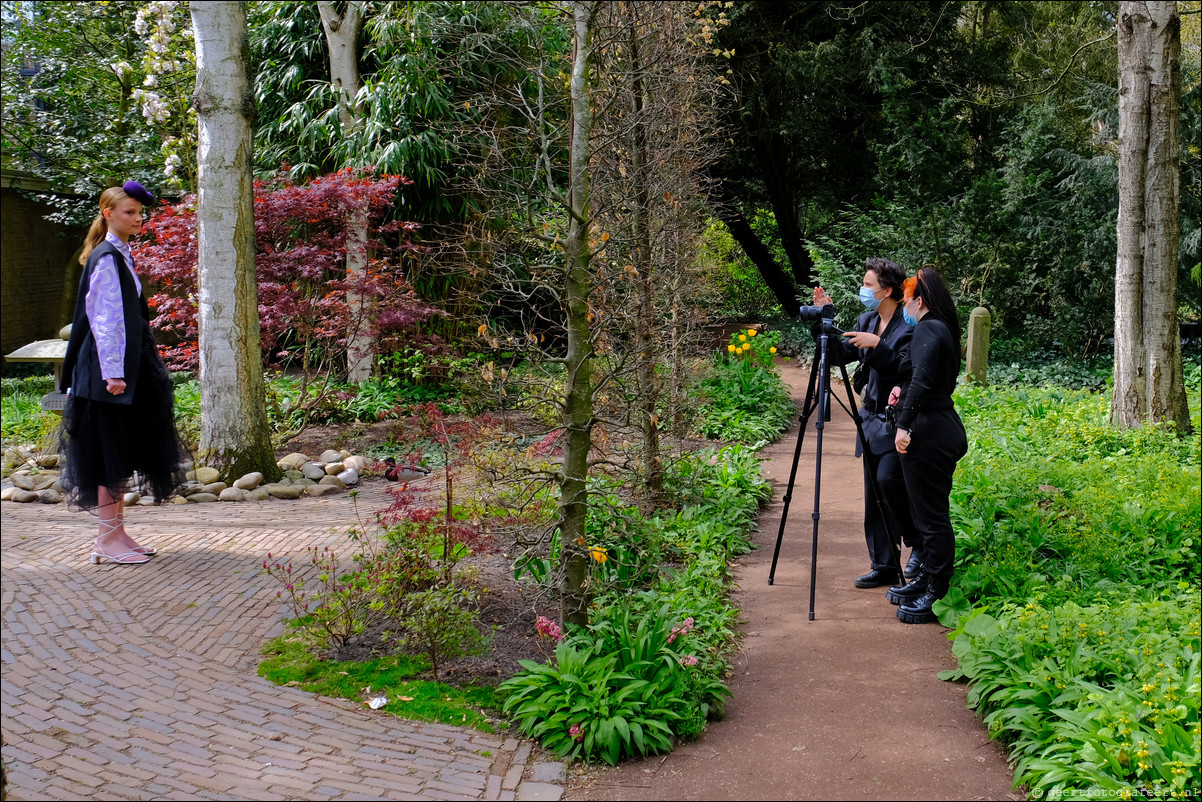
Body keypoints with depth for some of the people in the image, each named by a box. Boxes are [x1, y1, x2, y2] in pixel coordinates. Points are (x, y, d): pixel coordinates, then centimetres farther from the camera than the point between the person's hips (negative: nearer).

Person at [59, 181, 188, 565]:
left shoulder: (122, 256, 15)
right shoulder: (106, 259, -13)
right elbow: (104, 318, -18)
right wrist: (112, 372, -22)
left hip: (129, 368, 10)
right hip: (112, 369, -9)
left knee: (123, 452, 12)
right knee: (111, 451, -4)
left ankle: (117, 533, 18)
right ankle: (108, 539, 2)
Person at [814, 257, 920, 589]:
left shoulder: (909, 326, -14)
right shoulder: (866, 321, 10)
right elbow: (840, 355, 13)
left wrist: (877, 346, -27)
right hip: (871, 419, 8)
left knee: (889, 480, -18)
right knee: (874, 497, 8)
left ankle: (920, 543, 5)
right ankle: (884, 566, 16)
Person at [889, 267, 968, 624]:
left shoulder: (927, 330, -14)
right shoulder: (944, 330, 16)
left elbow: (922, 380, -26)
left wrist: (903, 424, -25)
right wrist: (902, 390, 8)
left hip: (927, 434, -10)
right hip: (943, 428, 10)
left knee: (932, 517, -4)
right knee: (926, 512, 18)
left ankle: (937, 595, 1)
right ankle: (926, 579, 28)